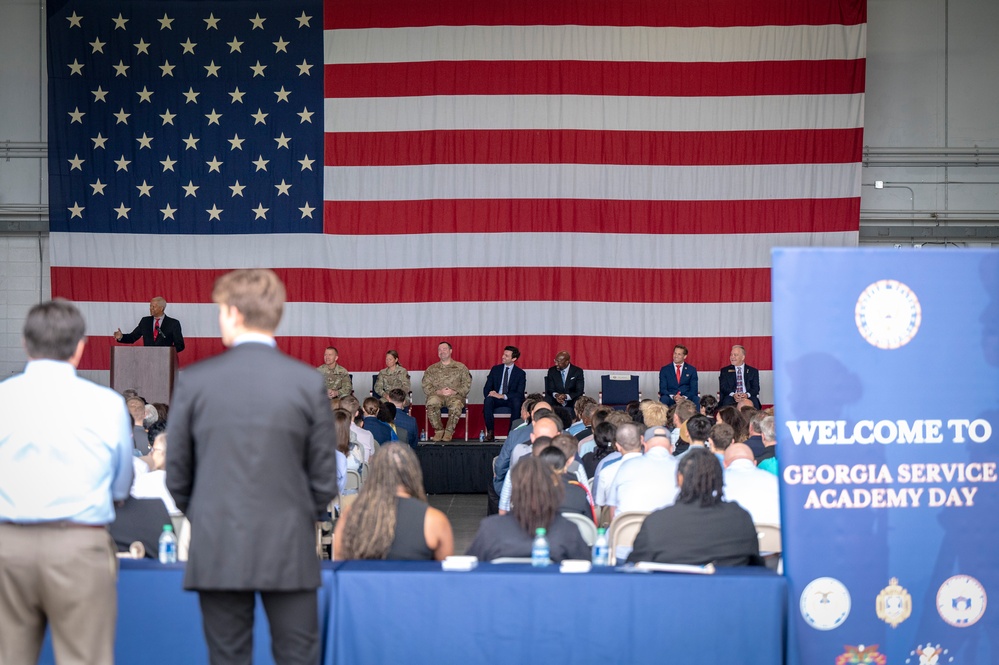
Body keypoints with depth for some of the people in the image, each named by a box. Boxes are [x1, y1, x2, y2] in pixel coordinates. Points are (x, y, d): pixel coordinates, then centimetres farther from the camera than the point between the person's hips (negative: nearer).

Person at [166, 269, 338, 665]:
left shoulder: (195, 381, -3)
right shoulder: (309, 382, -3)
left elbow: (177, 473, 3)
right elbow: (324, 478, 0)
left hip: (217, 550, 0)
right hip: (290, 550, 0)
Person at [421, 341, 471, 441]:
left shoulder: (461, 367, 15)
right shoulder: (432, 369, 19)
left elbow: (467, 385, 6)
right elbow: (425, 386, 9)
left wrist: (454, 391, -11)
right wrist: (439, 392, -9)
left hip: (454, 395, -1)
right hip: (437, 395, 1)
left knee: (456, 404, -38)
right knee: (431, 404, -35)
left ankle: (449, 432, -22)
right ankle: (438, 430, -18)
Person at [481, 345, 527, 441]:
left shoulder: (521, 373, 1)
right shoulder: (495, 369, 9)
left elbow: (520, 393, -9)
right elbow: (487, 388, 7)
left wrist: (503, 396, -23)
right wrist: (490, 394, -19)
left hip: (510, 400, -2)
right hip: (496, 399, 2)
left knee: (517, 401, -37)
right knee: (487, 400, -33)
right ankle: (490, 433, -31)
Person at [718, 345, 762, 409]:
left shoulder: (753, 371, 15)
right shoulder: (725, 371, 15)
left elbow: (756, 388, 4)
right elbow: (723, 387, 3)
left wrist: (747, 395, -19)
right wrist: (733, 394, -19)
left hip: (748, 397, 0)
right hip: (731, 398, 0)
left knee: (754, 401, -33)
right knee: (727, 401, -34)